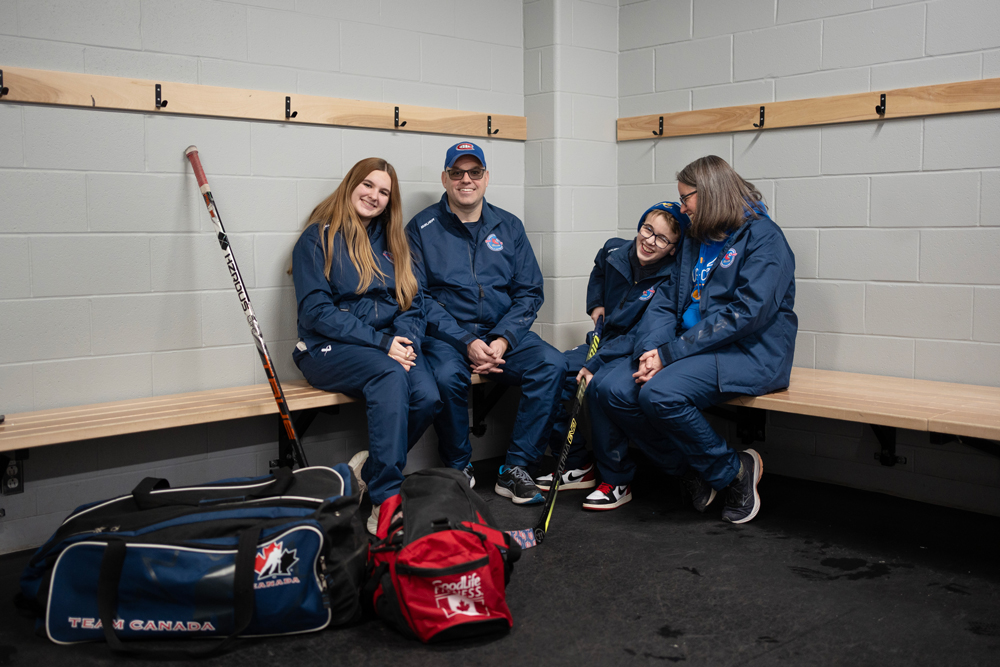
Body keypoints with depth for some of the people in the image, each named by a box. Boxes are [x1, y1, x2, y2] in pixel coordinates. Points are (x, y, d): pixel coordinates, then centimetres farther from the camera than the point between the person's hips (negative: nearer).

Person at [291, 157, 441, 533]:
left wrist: (406, 340, -12)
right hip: (331, 348, -5)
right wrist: (380, 342, -17)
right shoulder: (318, 238, 2)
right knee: (390, 375, -36)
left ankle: (370, 468, -4)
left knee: (428, 397, -26)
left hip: (390, 346, 5)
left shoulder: (390, 242, 19)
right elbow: (316, 311, -9)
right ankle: (385, 501, -36)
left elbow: (412, 304, 12)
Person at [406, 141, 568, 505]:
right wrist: (467, 343, -17)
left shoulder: (509, 226, 12)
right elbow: (419, 297, -5)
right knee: (448, 375, -35)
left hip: (502, 333, 3)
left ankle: (515, 469, -15)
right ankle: (458, 469, -10)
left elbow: (529, 293, 9)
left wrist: (502, 340, -9)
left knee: (551, 363, -23)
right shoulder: (423, 227, 2)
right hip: (446, 335, -3)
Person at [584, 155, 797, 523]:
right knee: (610, 389, -13)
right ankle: (691, 470, 1)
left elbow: (746, 313, -18)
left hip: (748, 352, -8)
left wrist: (670, 352, -19)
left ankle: (734, 470, -7)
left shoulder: (763, 237, -7)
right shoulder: (694, 241, 19)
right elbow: (665, 302, 11)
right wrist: (650, 350, -11)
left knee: (660, 393, -31)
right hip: (692, 348, 8)